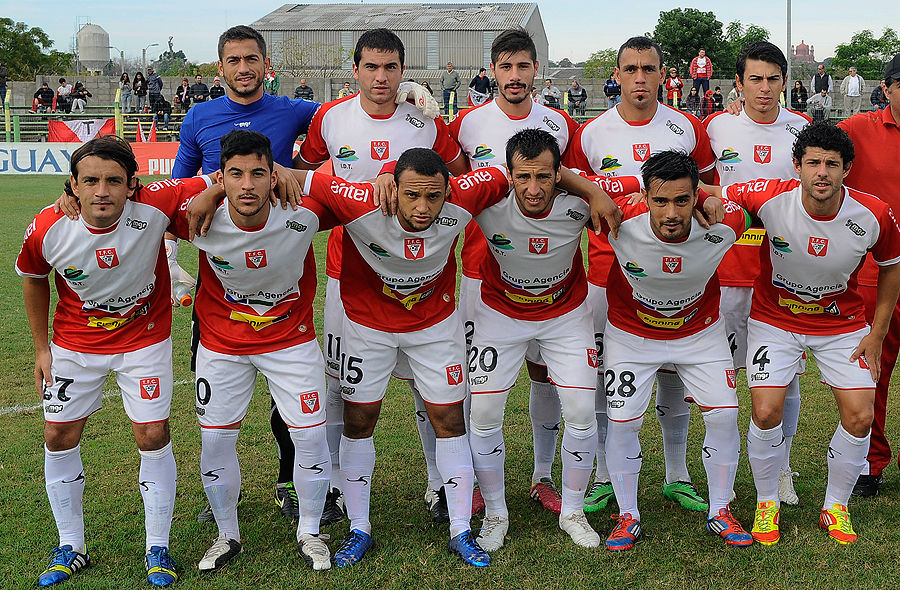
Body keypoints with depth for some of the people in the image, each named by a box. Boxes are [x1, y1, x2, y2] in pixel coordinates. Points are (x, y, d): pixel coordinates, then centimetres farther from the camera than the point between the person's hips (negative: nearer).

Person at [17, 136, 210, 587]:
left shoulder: (154, 206, -27)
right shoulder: (48, 229, -21)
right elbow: (33, 279, 1)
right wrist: (41, 347, 4)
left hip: (145, 338, -2)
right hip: (74, 343, 2)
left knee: (153, 436, -3)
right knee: (59, 437, 6)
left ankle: (158, 549, 17)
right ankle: (70, 547, 25)